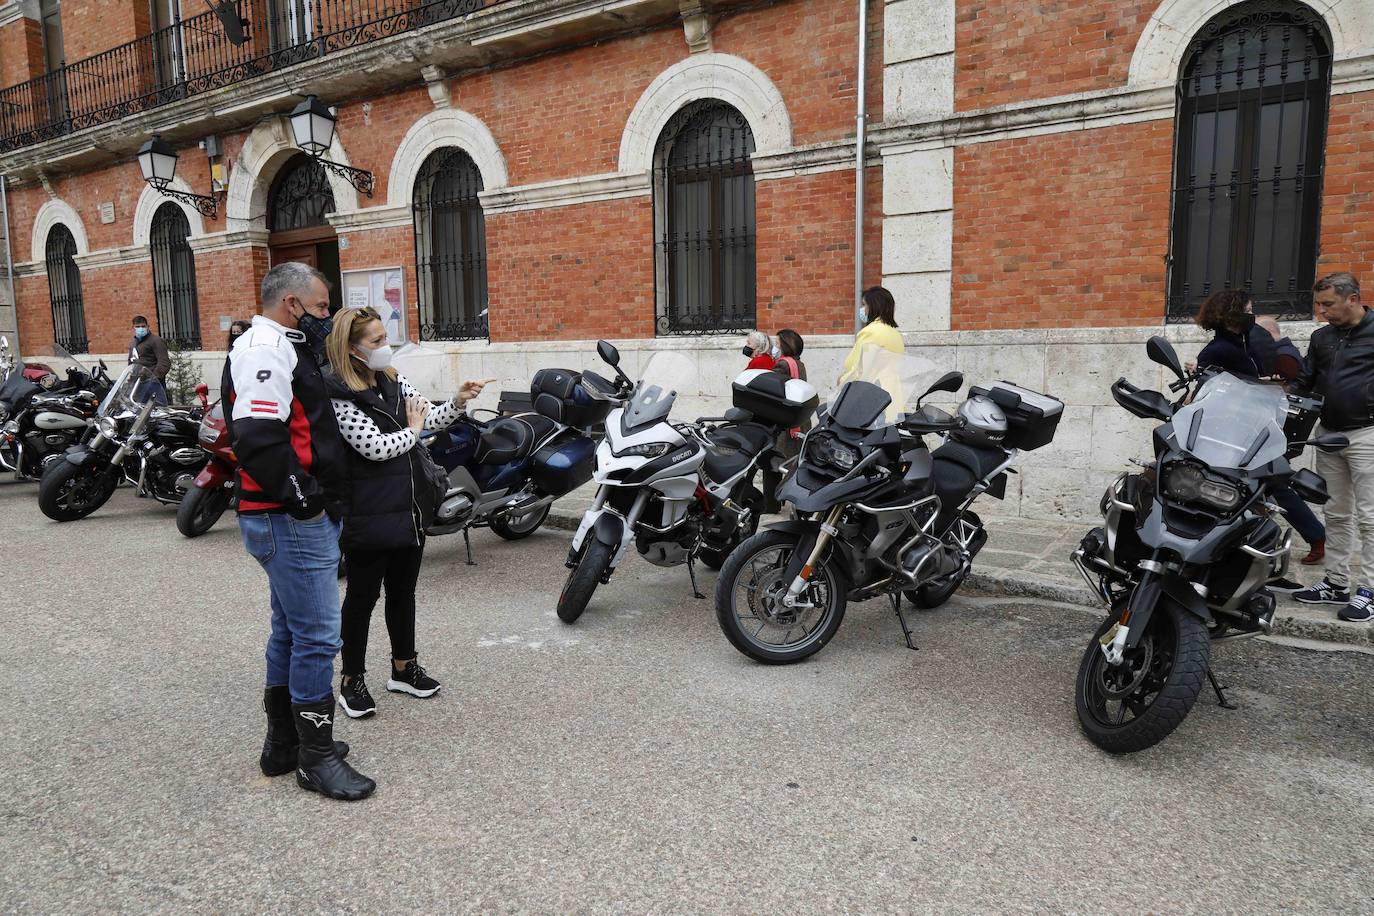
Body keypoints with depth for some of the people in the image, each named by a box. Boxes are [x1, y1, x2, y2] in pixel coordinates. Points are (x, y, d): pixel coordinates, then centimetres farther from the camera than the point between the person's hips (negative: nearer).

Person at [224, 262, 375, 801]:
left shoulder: (277, 347, 19)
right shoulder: (267, 348, -15)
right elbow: (257, 437, -27)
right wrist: (299, 495, -20)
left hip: (298, 518, 11)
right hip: (292, 521, -11)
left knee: (291, 632, 18)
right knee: (317, 636, -4)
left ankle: (282, 744, 31)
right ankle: (317, 757, 7)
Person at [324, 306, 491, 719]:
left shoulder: (393, 382, 8)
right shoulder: (338, 395, -15)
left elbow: (432, 417, 5)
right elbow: (376, 447, -22)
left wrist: (459, 401, -14)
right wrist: (412, 430, -6)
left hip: (407, 508, 7)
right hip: (368, 516, -7)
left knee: (403, 590, 17)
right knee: (362, 596, 6)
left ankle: (404, 668, 32)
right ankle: (352, 680, 21)